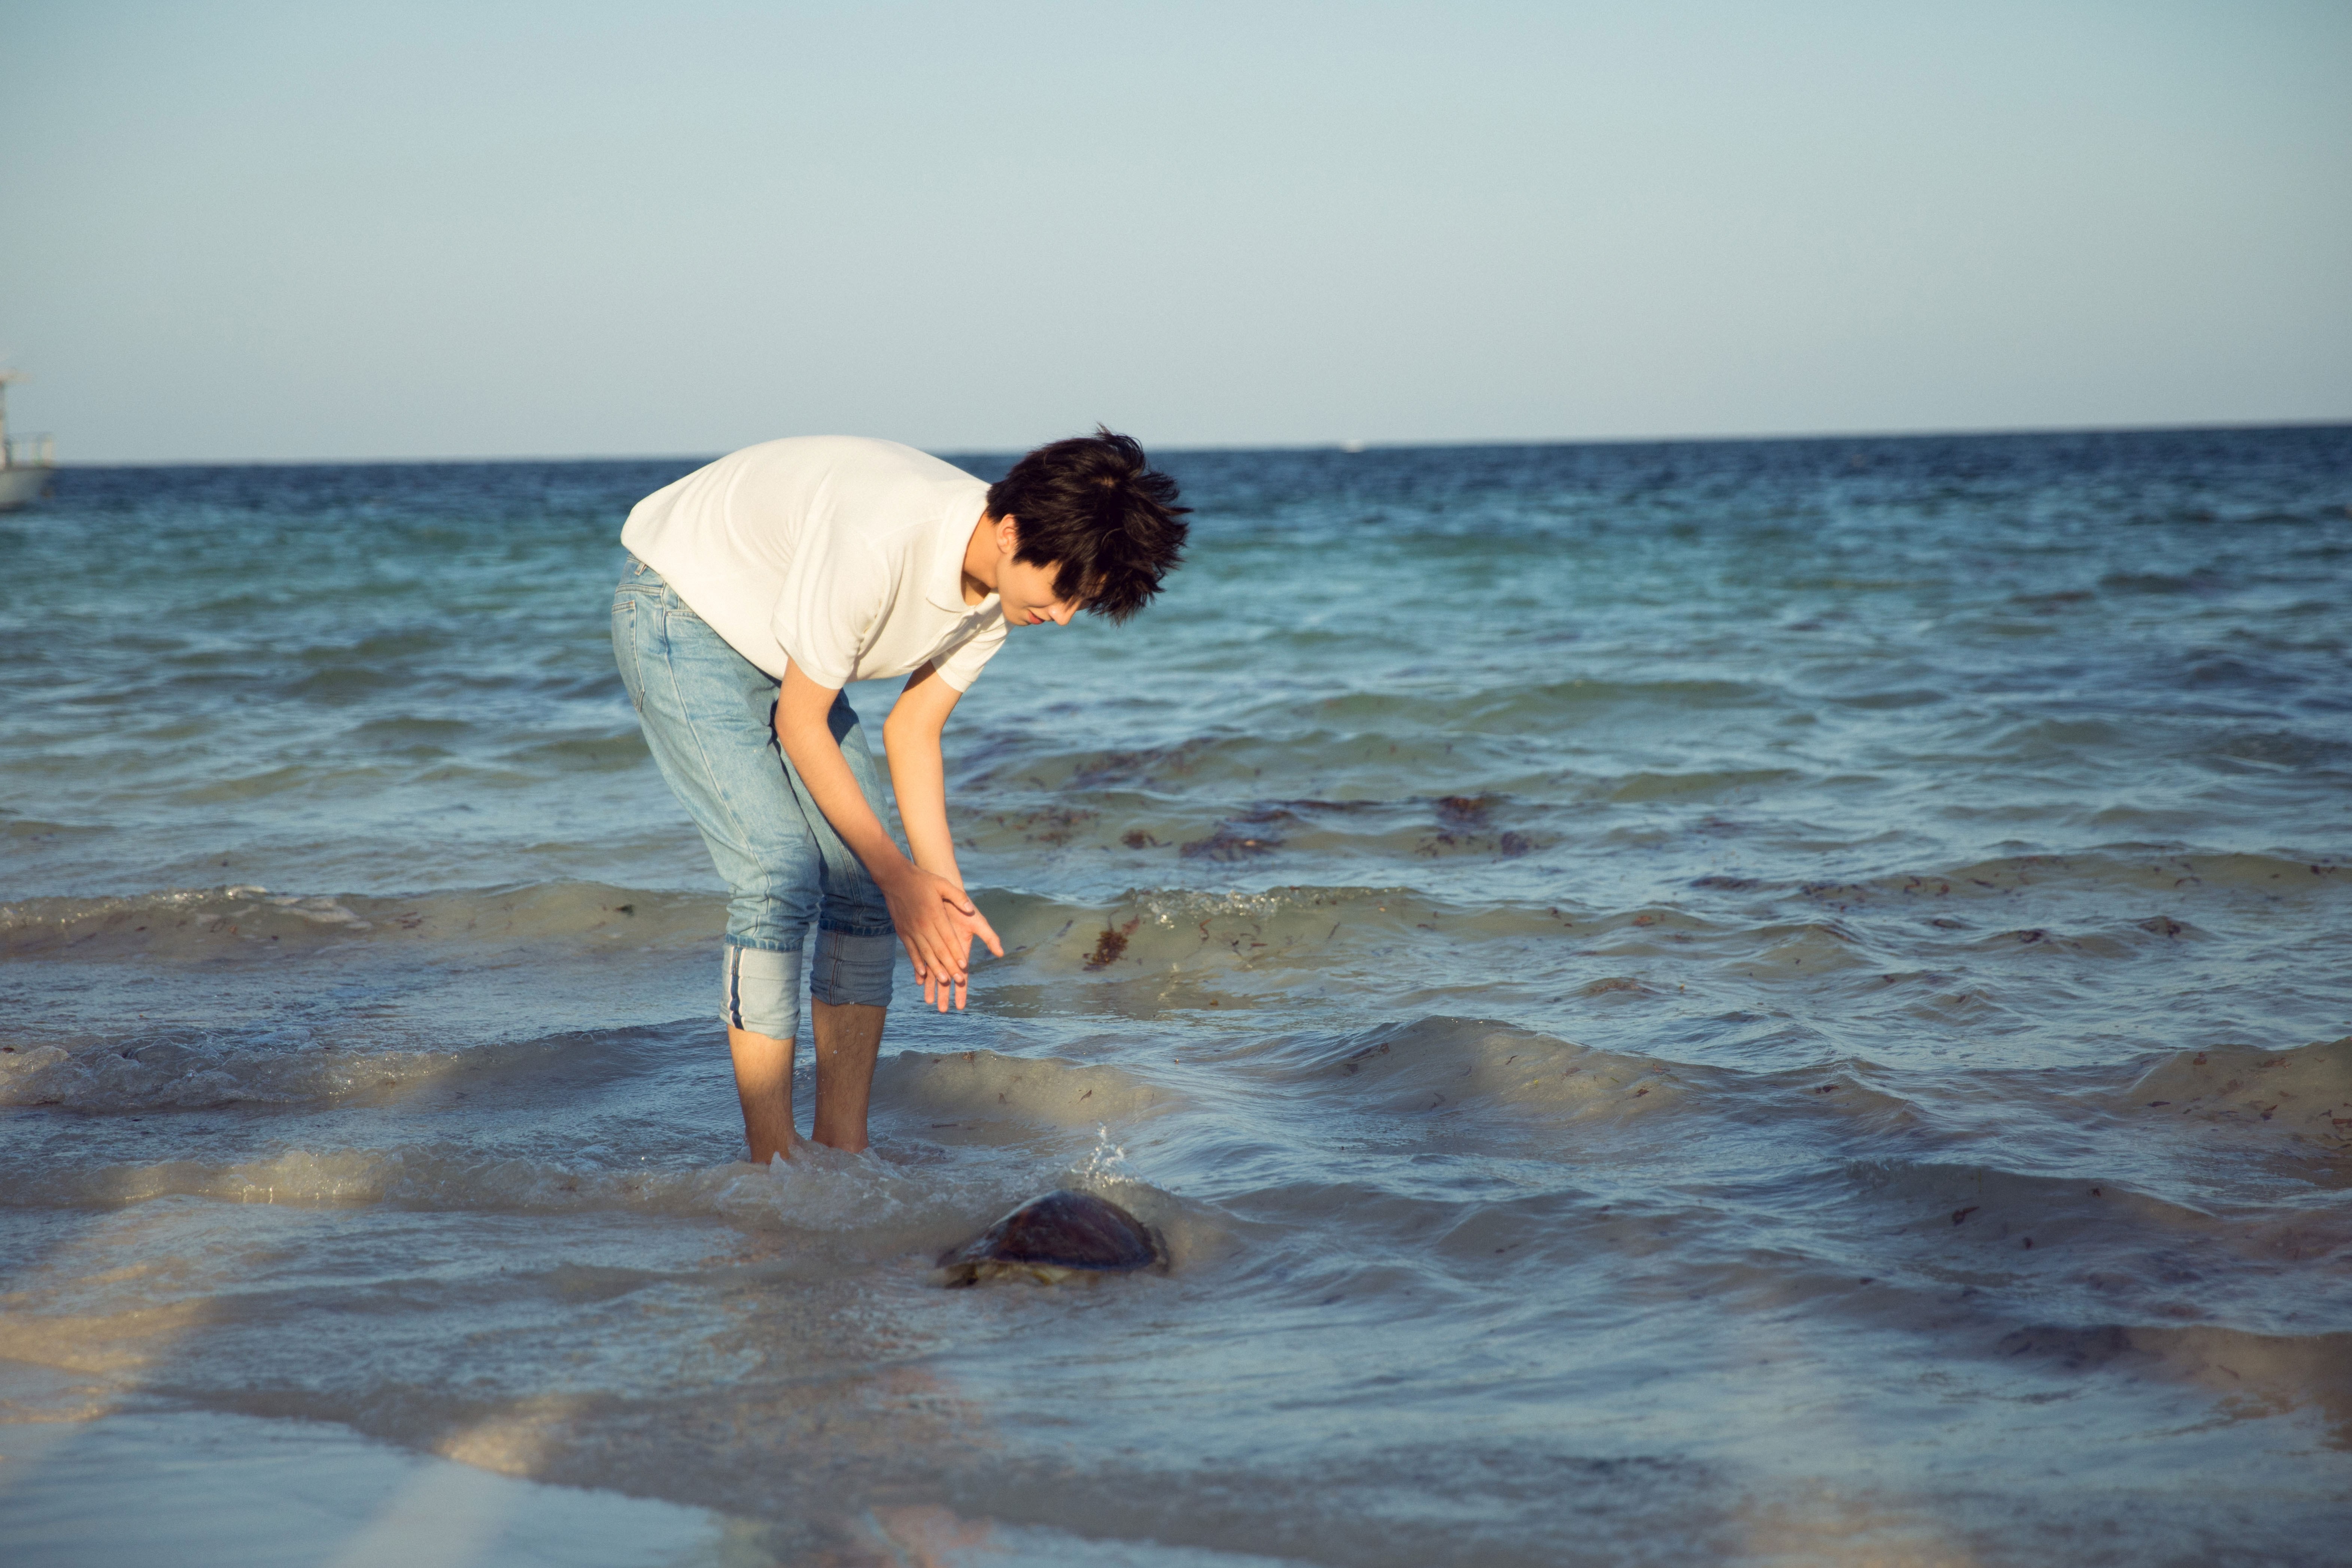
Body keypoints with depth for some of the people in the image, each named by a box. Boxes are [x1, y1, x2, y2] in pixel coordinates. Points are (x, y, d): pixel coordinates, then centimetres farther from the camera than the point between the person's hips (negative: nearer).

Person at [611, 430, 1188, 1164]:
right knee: (780, 879, -18)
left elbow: (913, 730, -2)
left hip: (774, 648, 8)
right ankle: (772, 1169, -13)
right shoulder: (875, 546, -37)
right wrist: (900, 876, -20)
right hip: (680, 616, -8)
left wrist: (943, 887, -11)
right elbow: (800, 726, -25)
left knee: (861, 885, -2)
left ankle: (842, 1152, 5)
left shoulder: (1005, 579, -13)